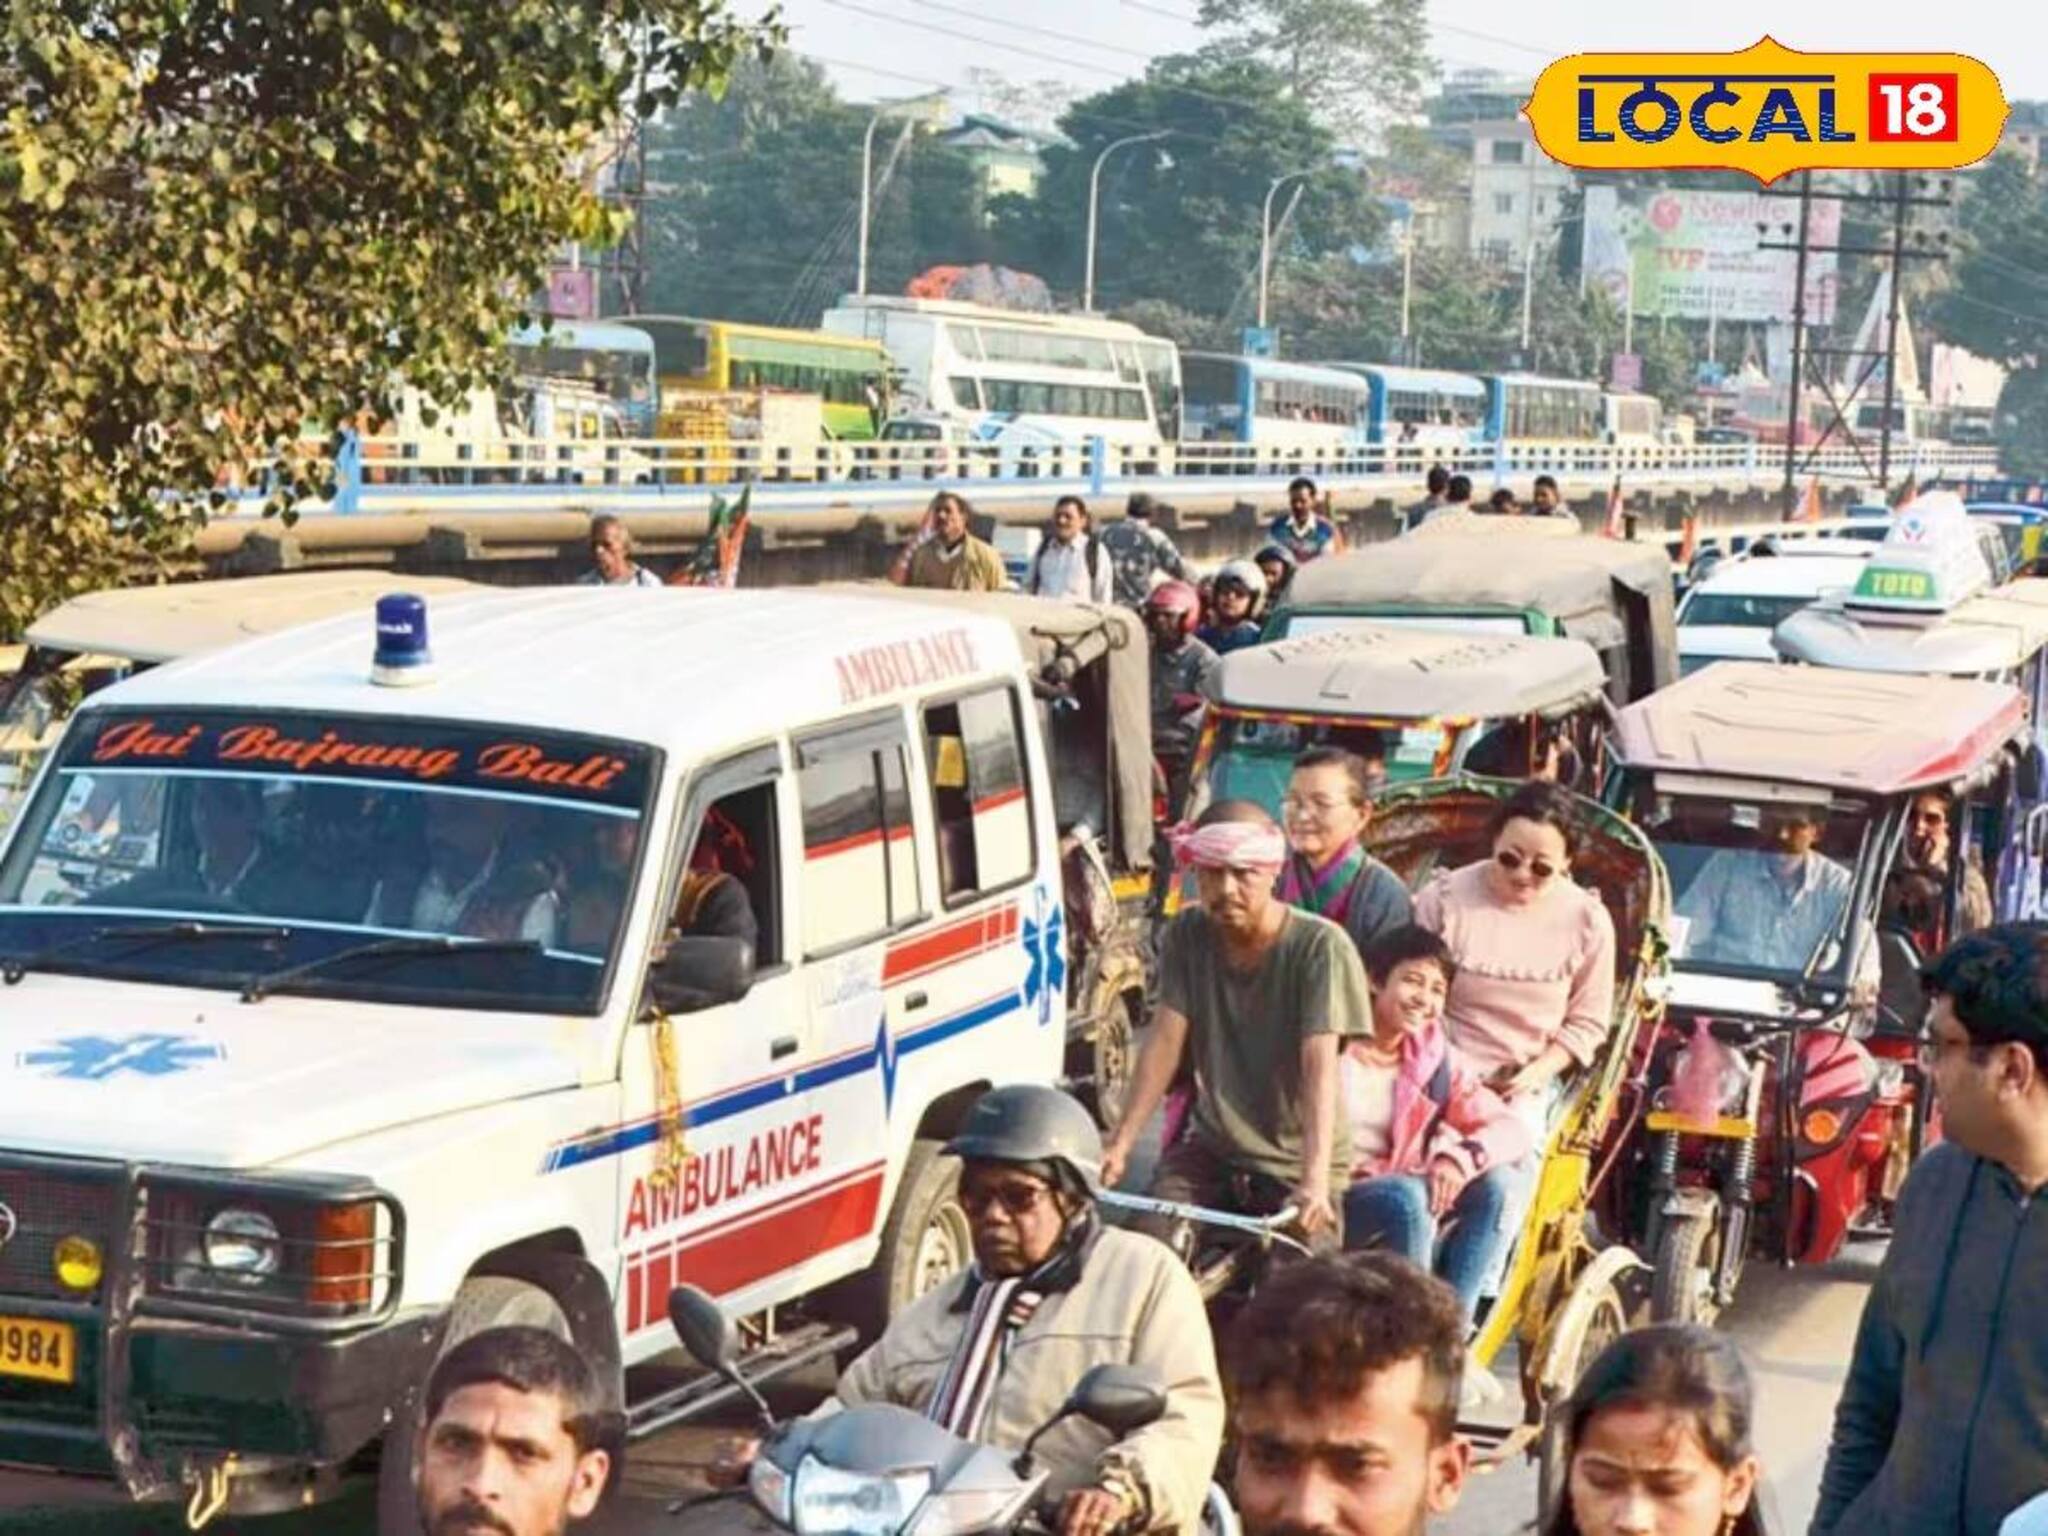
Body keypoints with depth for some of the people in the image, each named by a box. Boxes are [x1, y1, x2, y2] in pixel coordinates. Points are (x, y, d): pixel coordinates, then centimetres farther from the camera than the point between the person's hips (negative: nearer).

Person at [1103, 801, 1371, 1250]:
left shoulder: (1321, 947, -15)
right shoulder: (1186, 936, 0)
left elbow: (1320, 1067, -25)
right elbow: (1164, 1043, -4)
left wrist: (1316, 1182, -36)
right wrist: (1120, 1144, -16)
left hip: (1295, 1164, -3)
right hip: (1212, 1148, 4)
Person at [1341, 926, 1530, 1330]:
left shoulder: (1436, 1060, 7)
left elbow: (1512, 1130, -3)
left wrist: (1461, 1156, -23)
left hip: (1402, 1198, 6)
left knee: (1493, 1184, -17)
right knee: (1407, 1195, -34)